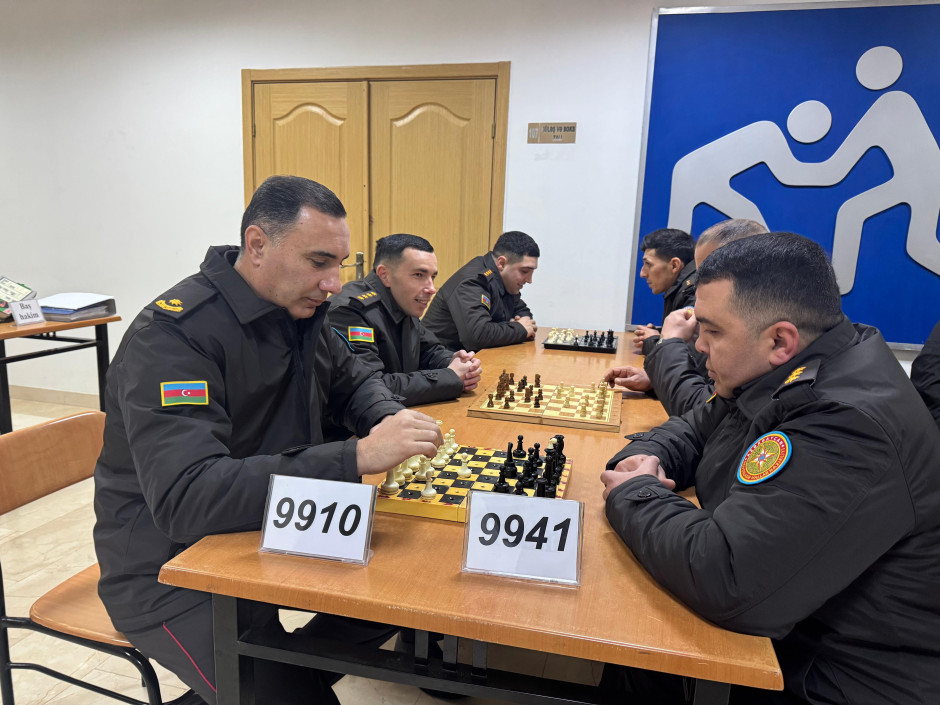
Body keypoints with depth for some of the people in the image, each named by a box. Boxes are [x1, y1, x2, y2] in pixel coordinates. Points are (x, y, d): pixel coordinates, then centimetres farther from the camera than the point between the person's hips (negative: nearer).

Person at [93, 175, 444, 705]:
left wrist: (390, 422, -8)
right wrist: (358, 456, -40)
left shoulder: (299, 309, 0)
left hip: (272, 528, 8)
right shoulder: (172, 335, -24)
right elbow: (185, 499, -34)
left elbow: (354, 379, 16)